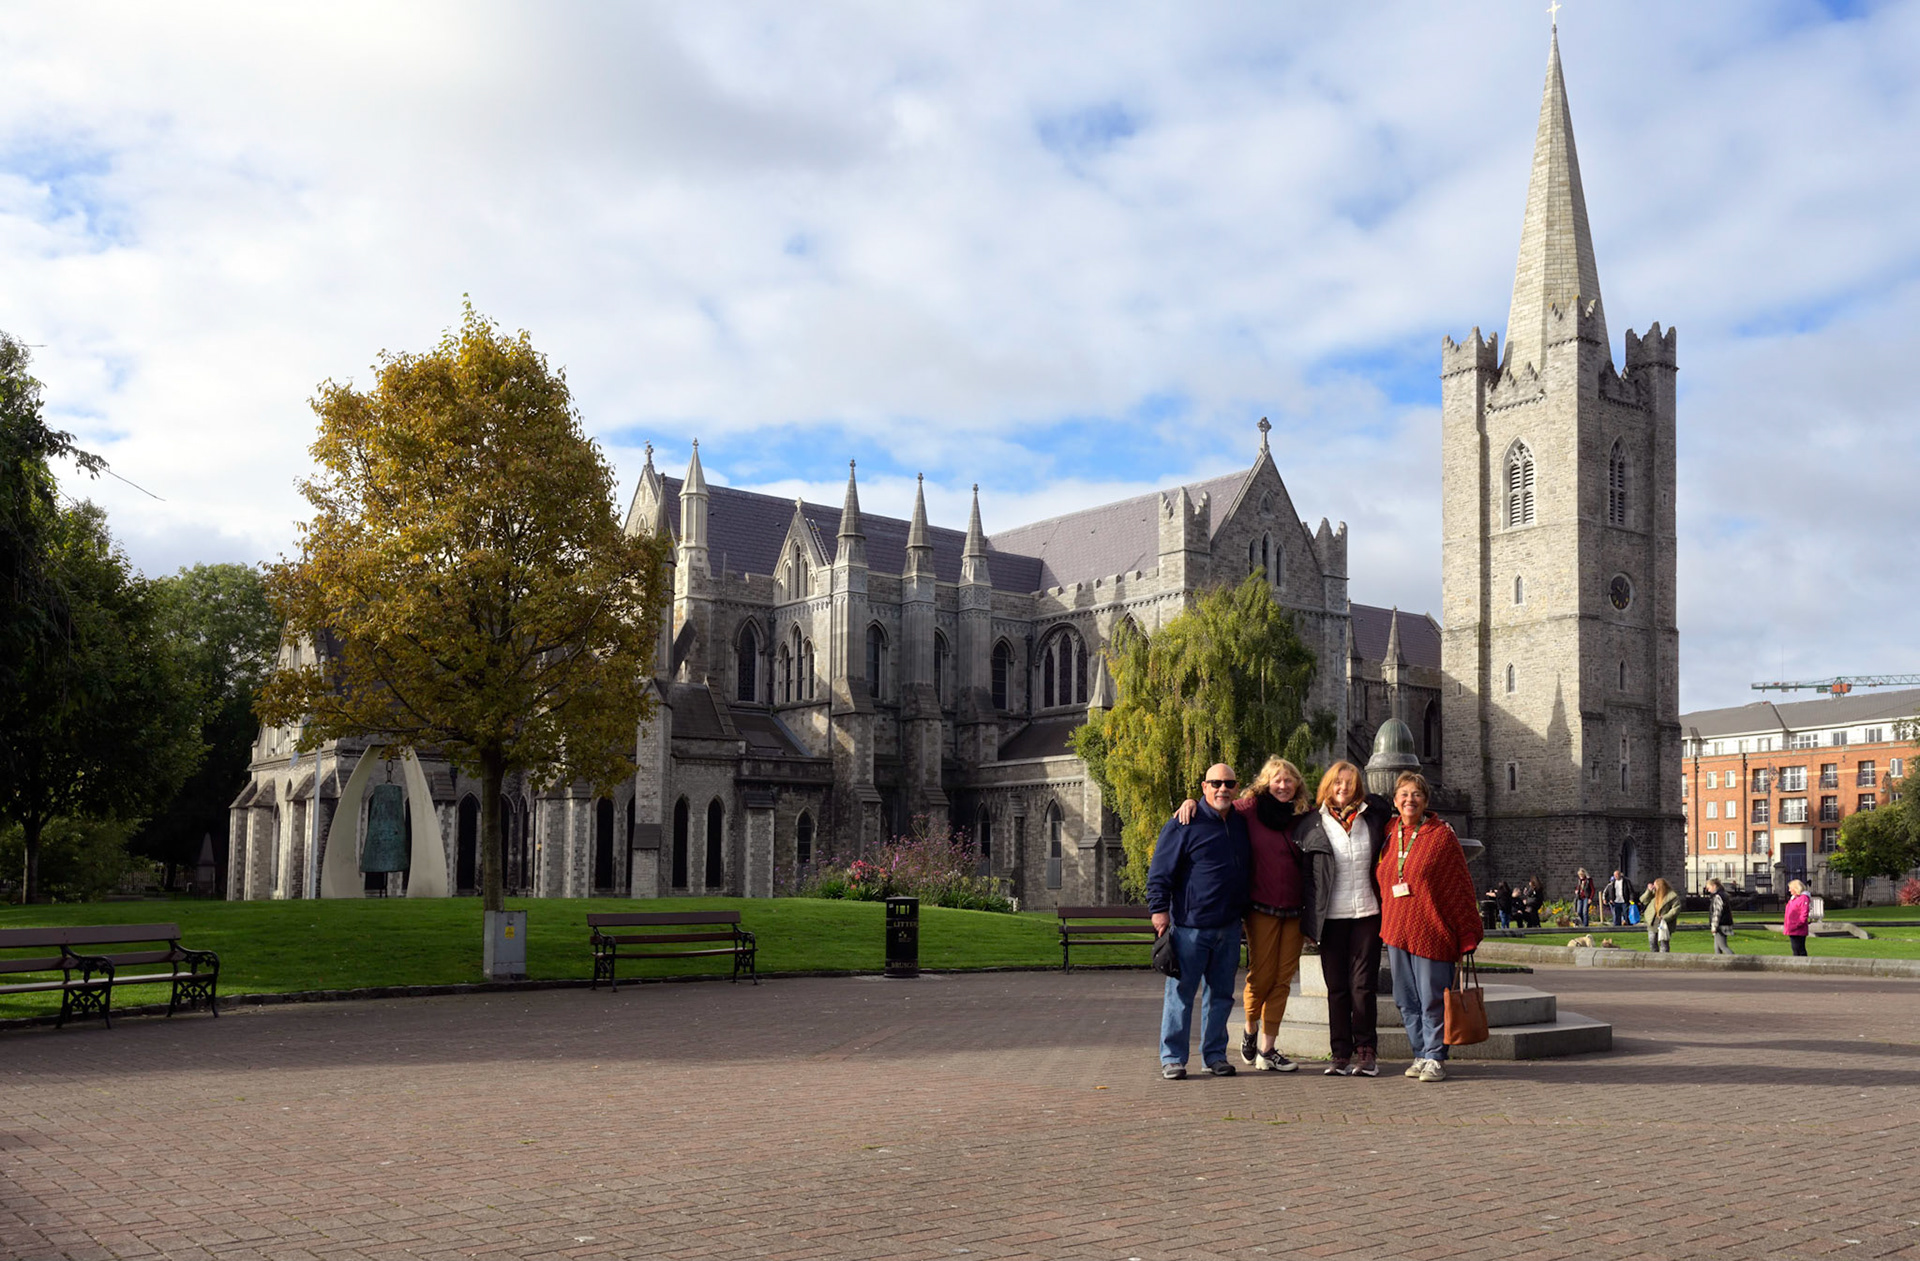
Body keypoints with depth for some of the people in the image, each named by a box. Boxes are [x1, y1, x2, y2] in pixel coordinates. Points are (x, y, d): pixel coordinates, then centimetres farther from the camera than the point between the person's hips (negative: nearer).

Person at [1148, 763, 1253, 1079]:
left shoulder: (1241, 824, 13)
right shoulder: (1184, 825, -6)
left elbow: (1249, 870, 27)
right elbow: (1159, 871, -7)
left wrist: (1247, 910, 24)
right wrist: (1159, 909, -13)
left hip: (1229, 927, 6)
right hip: (1189, 925, -6)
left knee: (1221, 993, 10)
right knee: (1181, 992, -1)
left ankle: (1215, 1055, 20)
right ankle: (1172, 1057, 6)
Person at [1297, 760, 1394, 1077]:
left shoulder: (1373, 817, 6)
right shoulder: (1312, 825, 3)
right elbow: (1300, 873, 5)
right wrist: (1306, 919, 1)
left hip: (1368, 912, 1)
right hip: (1332, 916, 0)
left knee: (1363, 985, -1)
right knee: (1337, 988, 3)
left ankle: (1366, 1051, 7)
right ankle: (1341, 1054, 8)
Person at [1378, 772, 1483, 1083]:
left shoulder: (1441, 835, -3)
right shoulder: (1388, 835, 9)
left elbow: (1460, 886, -3)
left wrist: (1467, 935, -5)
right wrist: (1385, 926, 17)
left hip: (1431, 932, -5)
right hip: (1396, 930, 5)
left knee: (1433, 997, -3)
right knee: (1406, 999, 8)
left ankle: (1435, 1058, 7)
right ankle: (1421, 1055, 19)